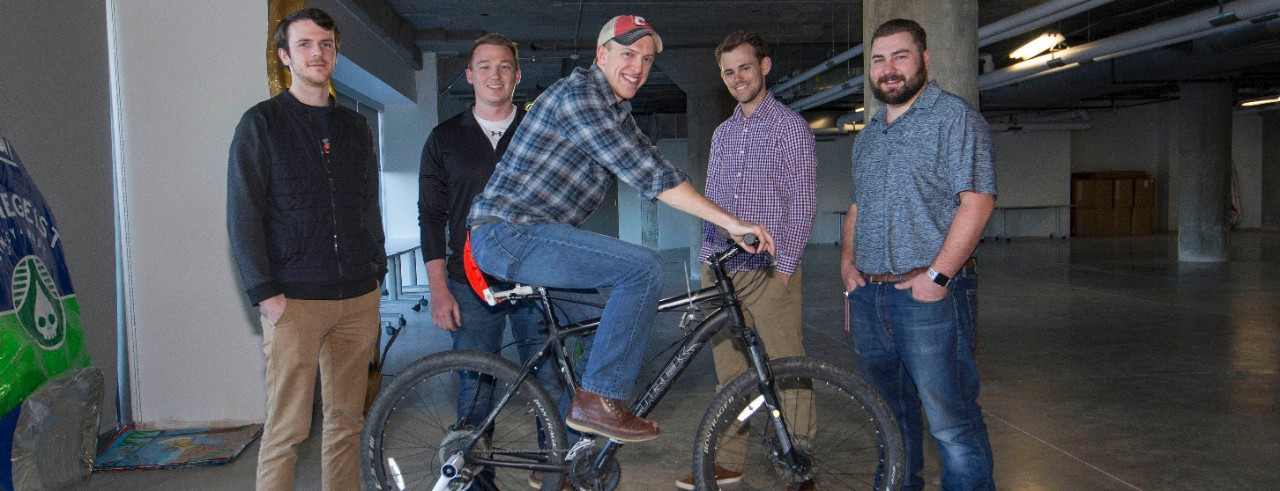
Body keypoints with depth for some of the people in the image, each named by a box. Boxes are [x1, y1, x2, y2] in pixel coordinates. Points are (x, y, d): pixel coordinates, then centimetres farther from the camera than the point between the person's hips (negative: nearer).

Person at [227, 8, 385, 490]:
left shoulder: (355, 127, 15)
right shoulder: (260, 123, 1)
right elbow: (242, 215, -4)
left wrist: (377, 272, 12)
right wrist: (266, 293, -11)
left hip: (358, 298, 4)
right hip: (294, 302, -4)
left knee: (347, 421, 9)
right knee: (286, 428, -3)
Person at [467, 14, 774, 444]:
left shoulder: (618, 114, 18)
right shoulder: (578, 93, -15)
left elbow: (652, 166, 14)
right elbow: (648, 174, -22)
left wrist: (724, 225, 4)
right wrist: (730, 222, -22)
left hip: (524, 237, 11)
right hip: (507, 233, -11)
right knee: (642, 268, -21)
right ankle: (599, 402, -14)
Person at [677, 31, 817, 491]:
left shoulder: (789, 125, 0)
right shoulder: (722, 133, 18)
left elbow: (801, 202, -6)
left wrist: (785, 265, -13)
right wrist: (706, 259, 12)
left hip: (770, 271, -6)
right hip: (720, 270, 6)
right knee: (728, 370, 10)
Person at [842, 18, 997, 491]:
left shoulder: (955, 117, -5)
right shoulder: (867, 135, 18)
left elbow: (977, 201, -13)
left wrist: (937, 275, -19)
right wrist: (847, 261, 7)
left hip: (929, 295, -7)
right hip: (868, 297, 7)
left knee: (951, 422, -5)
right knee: (890, 414, 16)